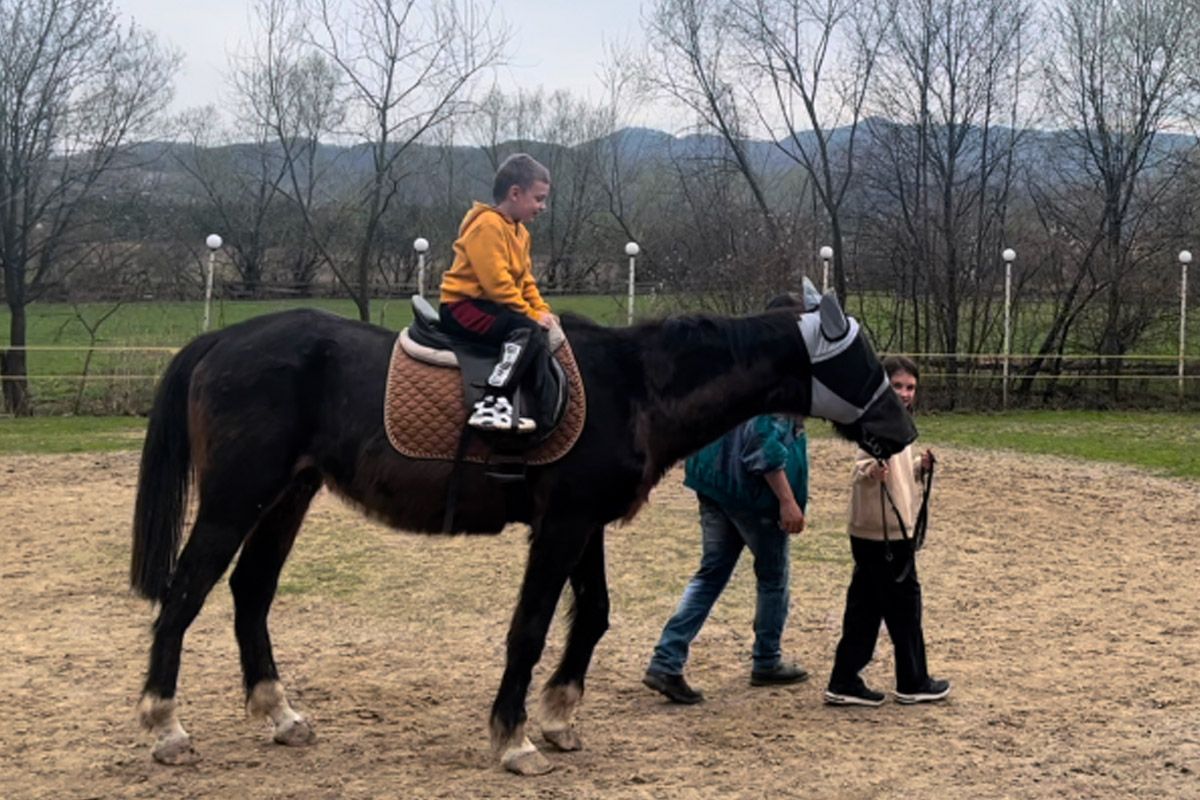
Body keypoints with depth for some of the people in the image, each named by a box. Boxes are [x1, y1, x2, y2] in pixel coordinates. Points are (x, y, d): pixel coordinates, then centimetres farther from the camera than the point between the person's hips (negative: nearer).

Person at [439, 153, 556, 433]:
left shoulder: (520, 231, 14)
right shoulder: (487, 225, -17)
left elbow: (526, 281, 17)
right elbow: (497, 283, -23)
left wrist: (542, 311, 1)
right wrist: (532, 315, -19)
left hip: (488, 306, 10)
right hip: (462, 307, -10)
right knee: (528, 330, -27)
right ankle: (491, 405, -33)